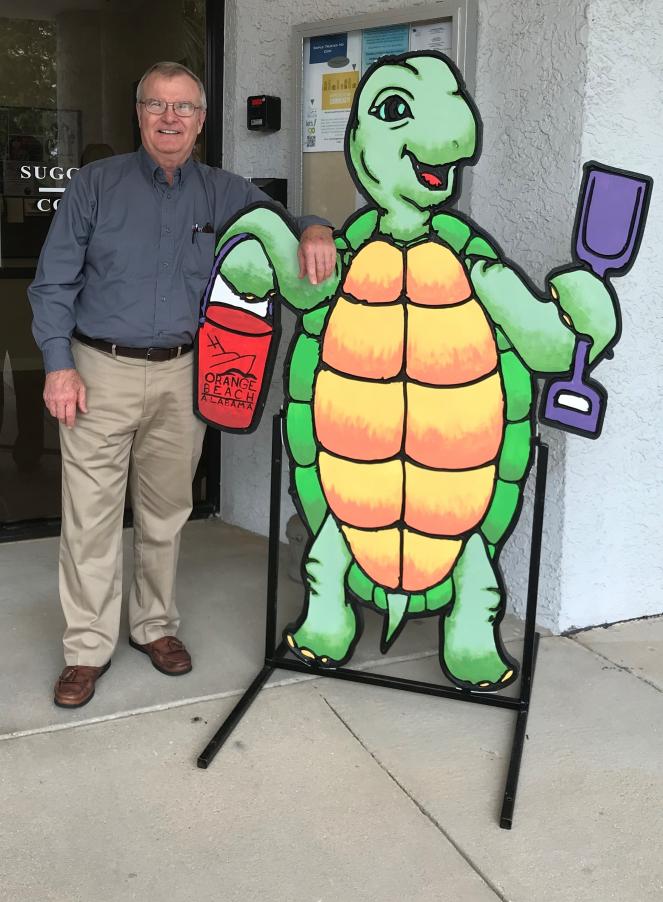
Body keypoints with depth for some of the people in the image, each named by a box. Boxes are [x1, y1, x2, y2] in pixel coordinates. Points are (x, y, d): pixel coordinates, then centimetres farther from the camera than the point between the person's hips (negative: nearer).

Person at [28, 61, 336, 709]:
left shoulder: (223, 193, 7)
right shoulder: (96, 185, 1)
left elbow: (283, 218, 7)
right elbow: (53, 282, 1)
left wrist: (313, 230, -19)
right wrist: (59, 365, -9)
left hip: (182, 376, 2)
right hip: (101, 370, -2)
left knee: (166, 511, 12)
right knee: (90, 515, -1)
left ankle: (155, 625, 30)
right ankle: (87, 648, 11)